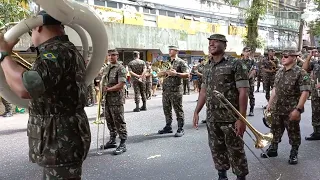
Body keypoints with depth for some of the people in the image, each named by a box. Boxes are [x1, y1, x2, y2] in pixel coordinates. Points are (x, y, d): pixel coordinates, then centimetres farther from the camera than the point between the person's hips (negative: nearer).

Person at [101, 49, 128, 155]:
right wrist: (104, 87, 4)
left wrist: (108, 89, -15)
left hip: (116, 99, -8)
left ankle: (122, 144, 3)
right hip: (107, 99, 8)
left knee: (119, 121, -4)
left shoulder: (121, 69, -11)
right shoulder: (107, 68, 15)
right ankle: (112, 140, 31)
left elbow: (121, 85, -19)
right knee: (109, 120, 16)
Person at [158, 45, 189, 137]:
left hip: (175, 90, -7)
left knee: (178, 110, -2)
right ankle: (168, 127, 24)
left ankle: (180, 129, 5)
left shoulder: (181, 62, -2)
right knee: (166, 109, 12)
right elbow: (159, 74, 22)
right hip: (166, 89, 7)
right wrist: (165, 72, 1)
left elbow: (187, 75, -10)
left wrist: (176, 74, -21)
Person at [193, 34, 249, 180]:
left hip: (231, 118, -6)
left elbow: (243, 92, -14)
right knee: (216, 149, 15)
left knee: (235, 150, 6)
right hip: (211, 118, 6)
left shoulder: (236, 65, -10)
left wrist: (241, 118, -19)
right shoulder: (207, 67, 10)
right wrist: (196, 111, 11)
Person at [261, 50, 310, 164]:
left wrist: (298, 109, -22)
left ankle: (294, 154, 25)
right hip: (277, 109, 6)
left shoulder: (300, 73, -13)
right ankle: (273, 149, 32)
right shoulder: (279, 72, 8)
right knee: (275, 131, 17)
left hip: (291, 111, -6)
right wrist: (270, 104, 14)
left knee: (293, 133, 10)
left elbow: (305, 92, -18)